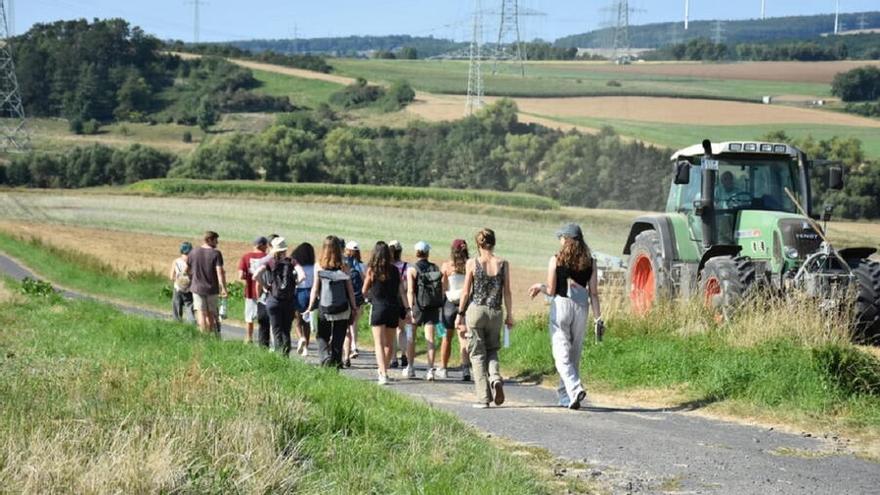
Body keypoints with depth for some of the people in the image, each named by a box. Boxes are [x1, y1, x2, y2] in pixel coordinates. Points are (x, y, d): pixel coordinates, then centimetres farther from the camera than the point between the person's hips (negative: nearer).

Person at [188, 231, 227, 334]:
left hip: (197, 288, 2)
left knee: (201, 314, -1)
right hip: (212, 289, -1)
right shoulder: (216, 254, -9)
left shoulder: (194, 252, 3)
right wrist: (223, 288, -20)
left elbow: (187, 269, 13)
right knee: (211, 314, 11)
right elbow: (220, 272, -18)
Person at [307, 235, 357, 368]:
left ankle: (325, 358, -12)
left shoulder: (319, 267, -5)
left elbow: (315, 289, -4)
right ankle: (336, 364, 9)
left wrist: (310, 307, 3)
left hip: (324, 309, -1)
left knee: (322, 337, 10)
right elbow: (350, 289, 0)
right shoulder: (343, 267, -2)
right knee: (338, 340, 9)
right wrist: (353, 308, 7)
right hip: (343, 310, 1)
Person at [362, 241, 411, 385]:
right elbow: (401, 291, 1)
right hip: (393, 308, 3)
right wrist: (408, 308, 6)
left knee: (379, 344, -5)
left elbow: (364, 291, 4)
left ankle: (383, 374, -19)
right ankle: (384, 370, 32)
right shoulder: (395, 270, 1)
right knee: (389, 343, 17)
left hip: (378, 308, -3)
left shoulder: (371, 270, -6)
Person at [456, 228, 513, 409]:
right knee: (492, 350, 20)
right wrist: (509, 315, 9)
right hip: (495, 313, 2)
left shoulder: (472, 263, -5)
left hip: (475, 311, -2)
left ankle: (483, 397, 0)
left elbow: (466, 292, -2)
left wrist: (460, 314, 6)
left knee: (477, 354, 5)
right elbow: (507, 292, 1)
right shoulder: (503, 264, -1)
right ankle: (495, 378, -10)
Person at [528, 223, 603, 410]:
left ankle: (575, 389, -26)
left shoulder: (556, 260, -5)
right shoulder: (590, 262, 4)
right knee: (574, 354, 14)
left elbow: (551, 291, -4)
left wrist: (539, 286, 16)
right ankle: (565, 395, 21)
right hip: (581, 309, 4)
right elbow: (593, 293, 1)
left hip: (560, 306, -4)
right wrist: (598, 318, 4)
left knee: (562, 354, -5)